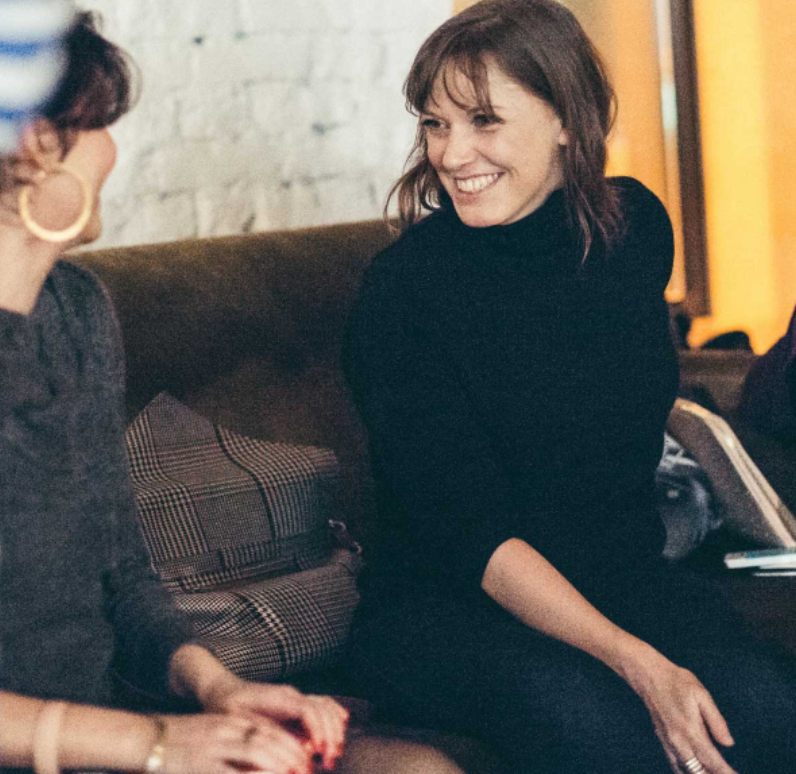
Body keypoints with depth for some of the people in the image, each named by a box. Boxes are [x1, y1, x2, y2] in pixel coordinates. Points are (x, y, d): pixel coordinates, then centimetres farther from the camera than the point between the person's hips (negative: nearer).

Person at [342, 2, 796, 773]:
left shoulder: (635, 225, 3)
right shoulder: (401, 290, -13)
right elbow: (469, 531, -18)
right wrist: (639, 666, -29)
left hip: (622, 578, 4)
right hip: (441, 603, -4)